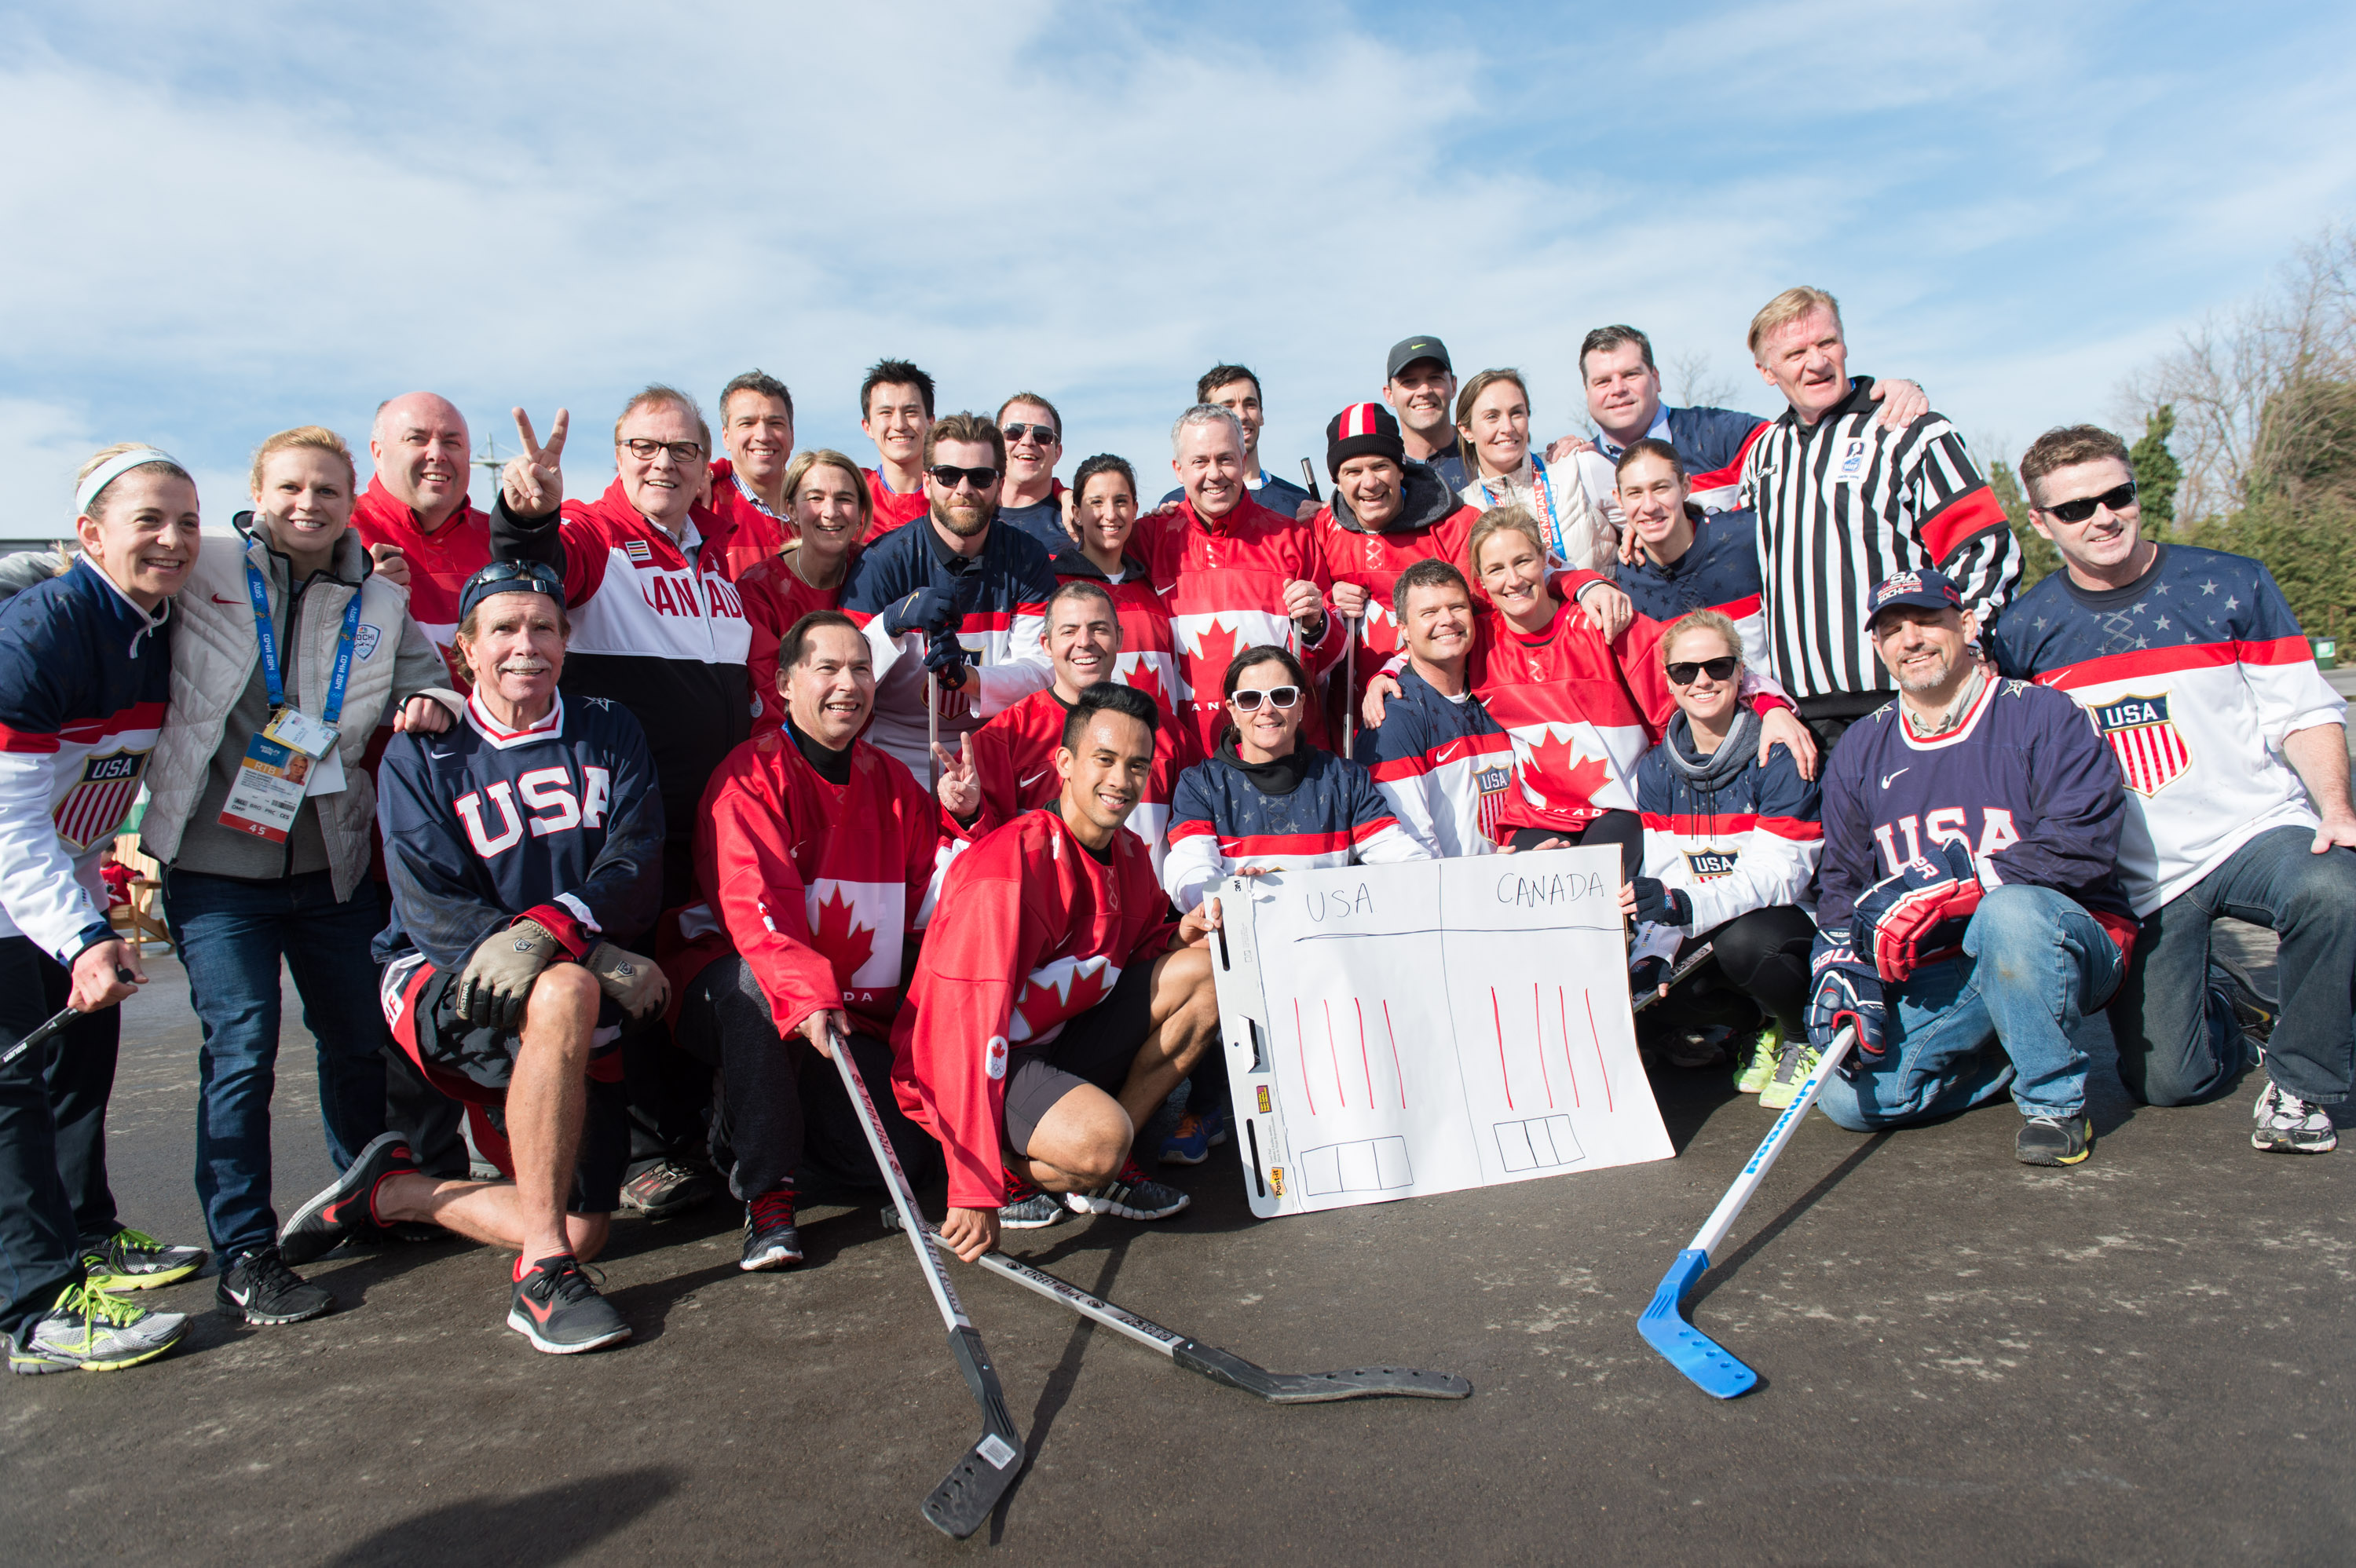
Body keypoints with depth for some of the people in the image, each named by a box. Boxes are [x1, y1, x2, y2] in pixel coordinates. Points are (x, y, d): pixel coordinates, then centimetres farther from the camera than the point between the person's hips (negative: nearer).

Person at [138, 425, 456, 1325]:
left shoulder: (381, 604, 9)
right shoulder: (201, 577, 1)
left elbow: (429, 681, 19)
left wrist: (429, 703, -5)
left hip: (334, 867, 3)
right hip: (215, 866, -3)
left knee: (363, 1038, 11)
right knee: (241, 1048, -6)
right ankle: (244, 1256, 7)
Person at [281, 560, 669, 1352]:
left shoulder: (609, 733, 6)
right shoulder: (420, 757, -1)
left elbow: (636, 866, -7)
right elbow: (436, 912, -12)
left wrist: (551, 926, -29)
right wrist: (601, 964, -25)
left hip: (587, 999, 4)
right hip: (442, 989, -3)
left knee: (581, 1230, -6)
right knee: (563, 994, -39)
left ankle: (389, 1190, 18)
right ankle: (540, 1278, -29)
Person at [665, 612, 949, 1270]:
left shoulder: (894, 784, 9)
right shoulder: (752, 775, -9)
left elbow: (929, 906, 7)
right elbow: (753, 905, -23)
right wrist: (806, 993, -40)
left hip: (855, 1012, 5)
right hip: (730, 988, -4)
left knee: (904, 1150, -11)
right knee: (755, 981, -40)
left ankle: (763, 1109, 19)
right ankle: (765, 1190, -22)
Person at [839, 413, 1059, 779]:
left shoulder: (1026, 559, 3)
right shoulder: (885, 560, -5)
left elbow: (1041, 667, -6)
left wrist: (966, 677, -25)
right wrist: (894, 621, -28)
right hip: (896, 760, -2)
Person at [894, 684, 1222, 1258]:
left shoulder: (1127, 854, 1)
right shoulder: (1008, 868, -25)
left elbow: (1140, 951, 19)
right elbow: (966, 1028, -28)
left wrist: (1181, 936, -7)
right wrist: (977, 1192, -29)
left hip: (1060, 1044, 8)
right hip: (972, 1065, -8)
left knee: (1206, 971, -5)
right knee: (1099, 1137, -35)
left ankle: (1108, 1169, -2)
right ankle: (1011, 1173, -1)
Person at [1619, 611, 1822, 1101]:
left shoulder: (1777, 756, -12)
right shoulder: (1656, 768, 3)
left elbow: (1777, 875, -21)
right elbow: (1664, 876, -4)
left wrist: (1686, 905, -37)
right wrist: (1652, 954, -23)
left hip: (1791, 919, -4)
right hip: (1703, 934, 5)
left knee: (1740, 942, -37)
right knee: (1637, 990, -22)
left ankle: (1805, 1036, -5)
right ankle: (1756, 1027, 5)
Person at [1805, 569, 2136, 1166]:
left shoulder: (2042, 715, -7)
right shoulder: (1861, 749, 9)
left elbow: (2083, 842, -20)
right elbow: (1841, 881, 12)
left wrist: (1954, 888, -29)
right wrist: (1842, 971, -5)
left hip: (2070, 944, -4)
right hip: (1937, 978, 4)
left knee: (2010, 910, -39)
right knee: (1848, 1098, -17)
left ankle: (2055, 1100, -15)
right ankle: (2018, 1050, 10)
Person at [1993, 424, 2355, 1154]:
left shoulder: (2231, 585, -1)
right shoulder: (2023, 629, 0)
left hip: (2257, 829, 0)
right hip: (2135, 881, 1)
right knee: (2166, 1081, -2)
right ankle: (2221, 1003, 35)